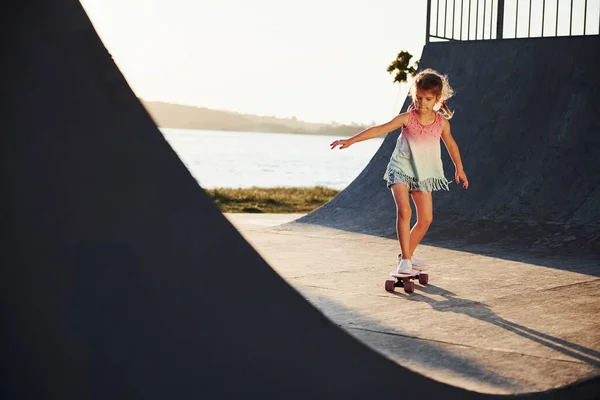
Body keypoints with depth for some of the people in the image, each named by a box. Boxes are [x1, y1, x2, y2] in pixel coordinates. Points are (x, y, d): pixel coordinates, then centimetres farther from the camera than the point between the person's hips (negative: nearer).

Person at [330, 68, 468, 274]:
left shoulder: (442, 122, -3)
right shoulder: (407, 118, -11)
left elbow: (451, 145, 15)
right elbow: (379, 129, -18)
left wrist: (459, 169, 22)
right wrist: (351, 140, -26)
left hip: (423, 174, 4)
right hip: (401, 169, -4)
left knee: (426, 218, 4)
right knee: (404, 210, -22)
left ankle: (407, 255, 23)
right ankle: (405, 259, -14)